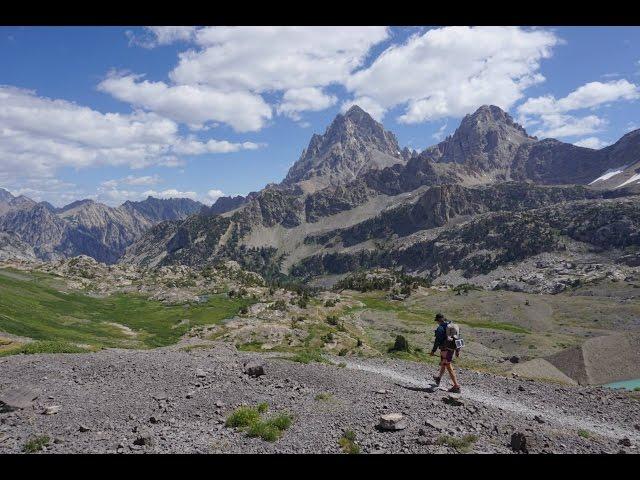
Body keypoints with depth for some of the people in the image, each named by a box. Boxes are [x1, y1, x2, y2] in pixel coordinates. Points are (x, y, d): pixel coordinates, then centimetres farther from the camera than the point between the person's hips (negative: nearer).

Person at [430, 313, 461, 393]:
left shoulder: (440, 328, -15)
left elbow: (437, 341, -16)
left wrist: (433, 350, -7)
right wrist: (457, 350, 19)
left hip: (445, 349, -9)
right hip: (452, 349, 9)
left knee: (449, 367, -5)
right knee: (443, 364, 27)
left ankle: (456, 386, -8)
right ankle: (439, 378, 47)